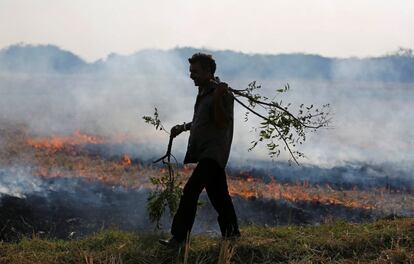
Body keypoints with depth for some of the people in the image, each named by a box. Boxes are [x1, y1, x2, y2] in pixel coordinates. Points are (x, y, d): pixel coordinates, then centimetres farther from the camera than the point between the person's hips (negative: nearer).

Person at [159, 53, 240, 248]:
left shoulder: (222, 93, -12)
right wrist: (183, 127, 21)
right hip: (203, 152, 10)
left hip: (213, 153, -10)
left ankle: (179, 237, -18)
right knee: (218, 194, 16)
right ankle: (231, 232, 27)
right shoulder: (203, 92, 17)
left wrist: (218, 99, -30)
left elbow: (222, 123, -20)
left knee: (191, 190, -18)